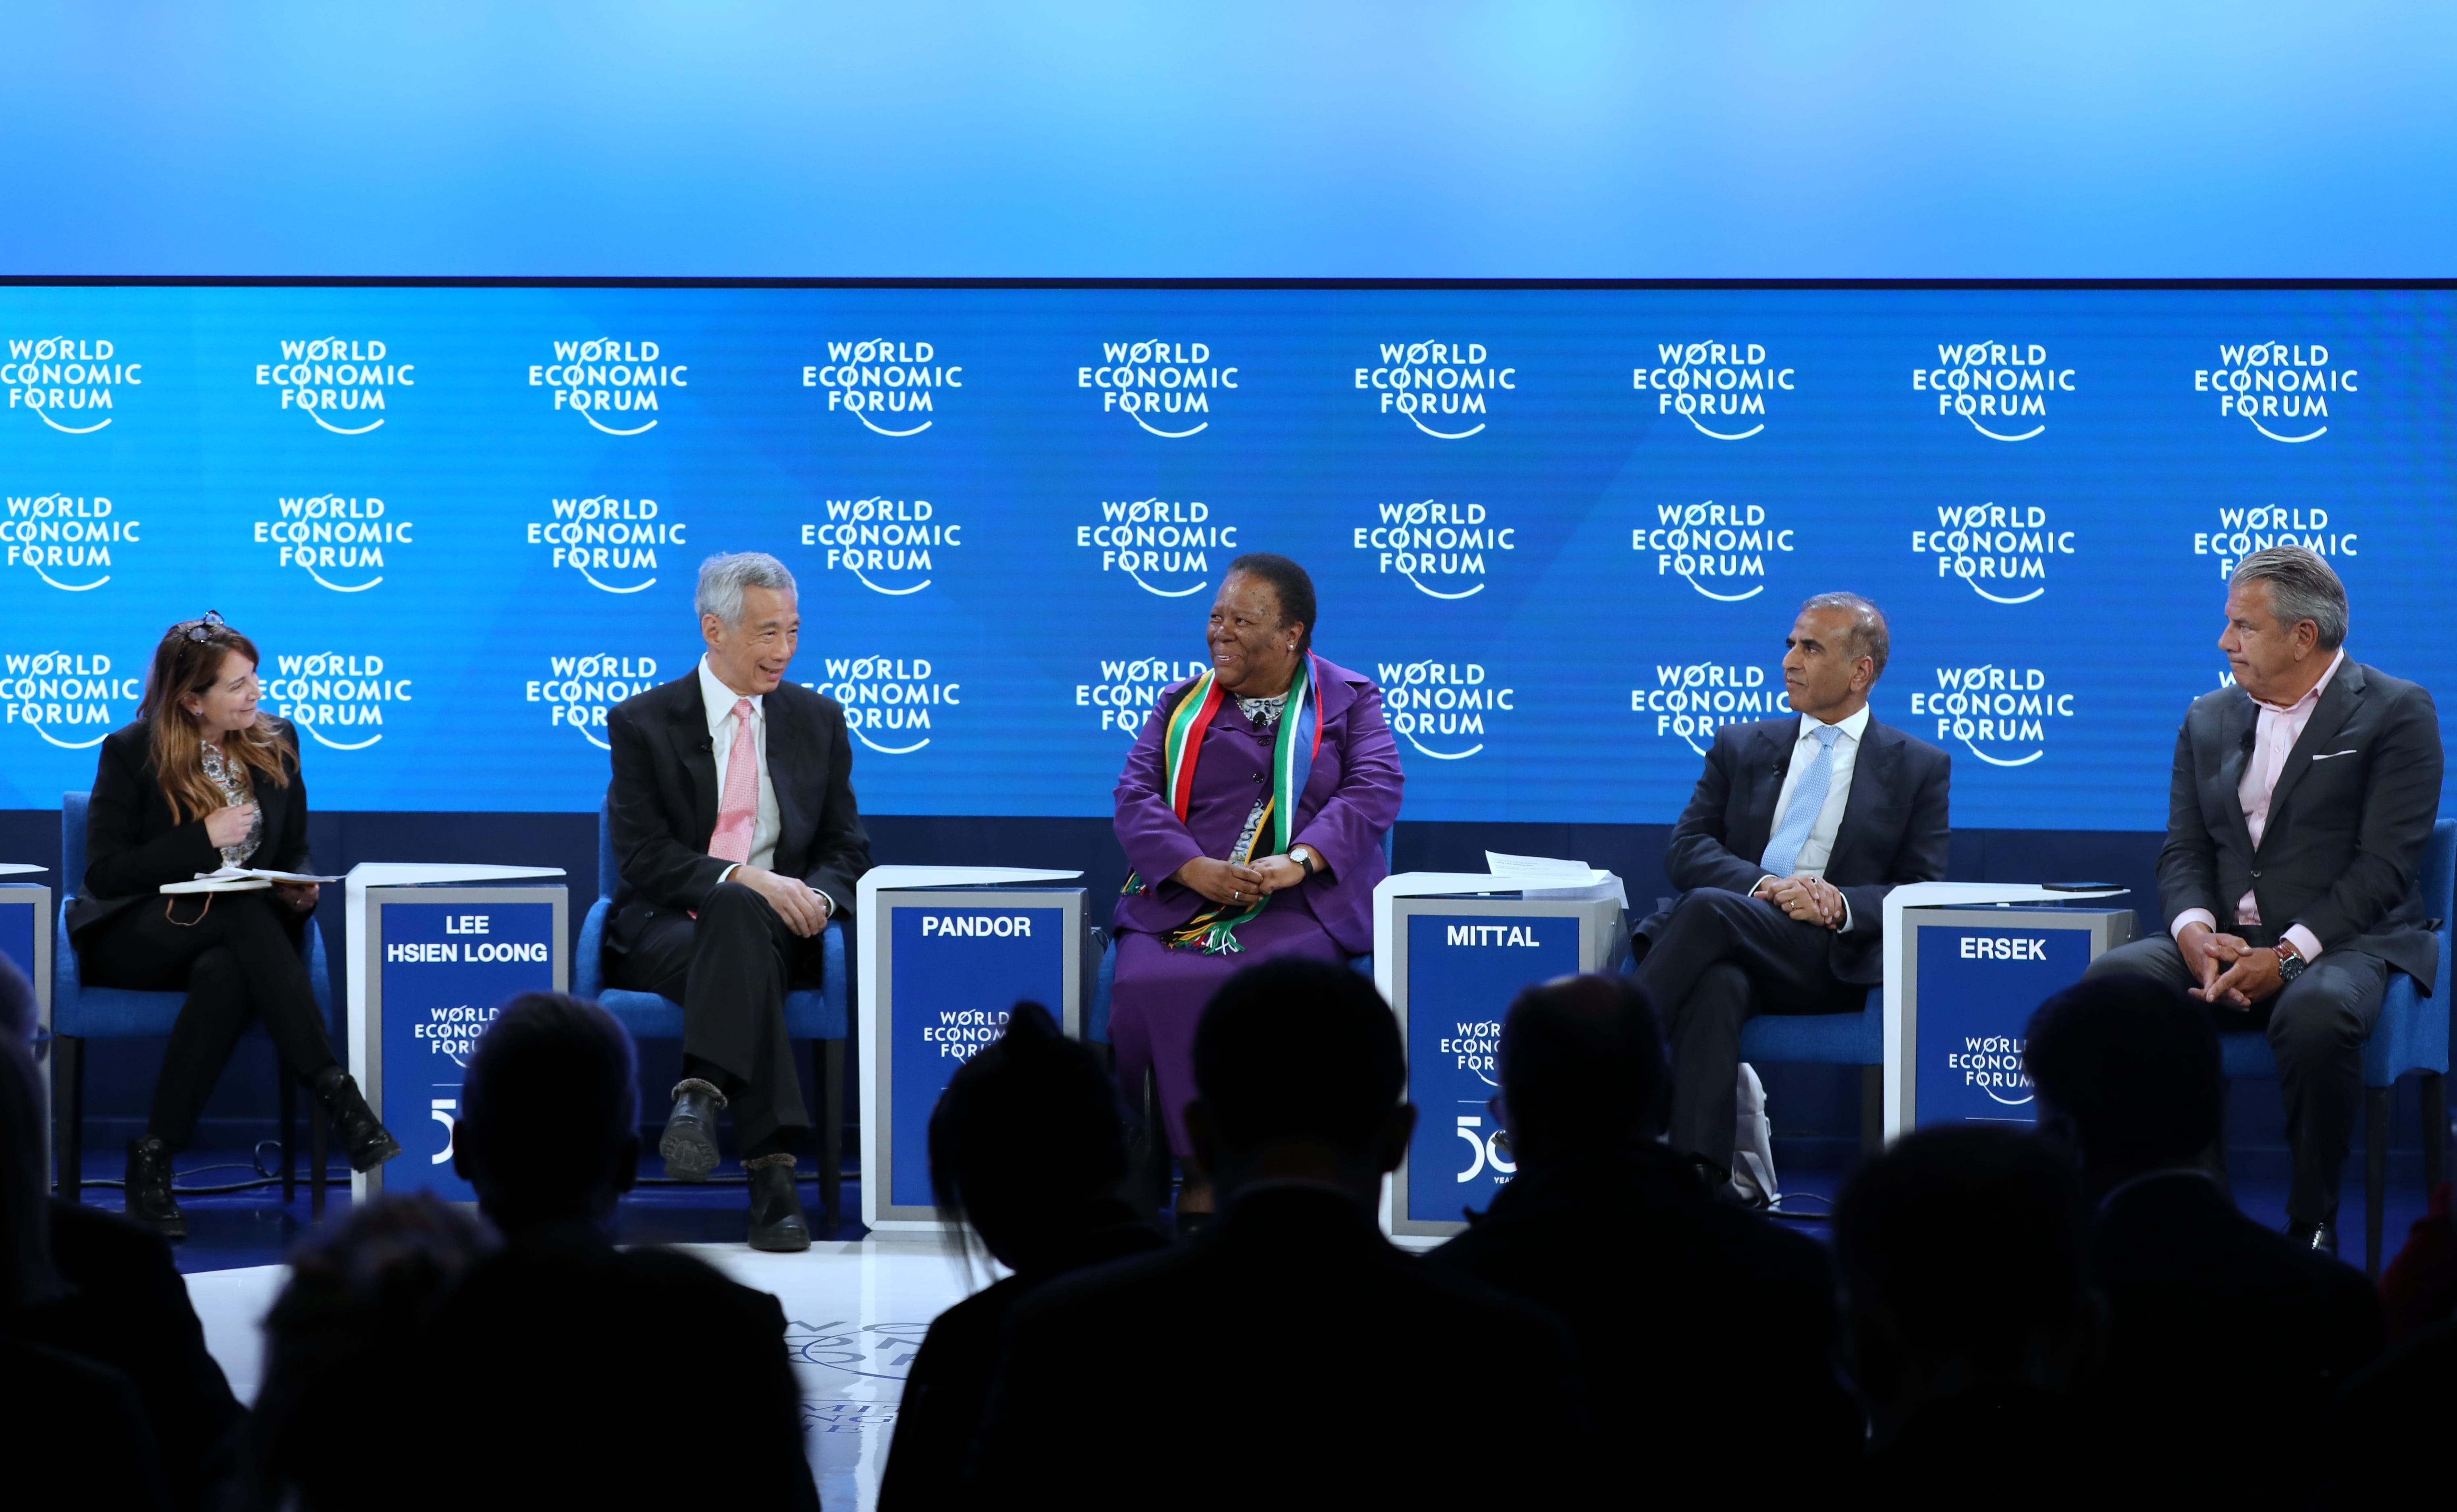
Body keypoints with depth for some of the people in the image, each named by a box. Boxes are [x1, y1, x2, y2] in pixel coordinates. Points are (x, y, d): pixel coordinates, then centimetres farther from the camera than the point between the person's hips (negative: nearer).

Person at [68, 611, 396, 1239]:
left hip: (231, 938, 4)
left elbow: (295, 850, 16)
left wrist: (301, 891, -8)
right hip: (131, 940, -3)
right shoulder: (131, 753, -6)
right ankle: (337, 1095, -41)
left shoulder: (276, 741, 7)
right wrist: (205, 838, -17)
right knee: (247, 916, -37)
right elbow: (105, 874, -10)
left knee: (225, 975, -38)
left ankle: (155, 1157, -35)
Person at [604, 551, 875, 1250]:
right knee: (737, 910, -39)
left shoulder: (818, 720, 15)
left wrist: (819, 897, -11)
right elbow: (644, 857, -6)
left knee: (738, 919, -37)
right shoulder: (642, 723, 4)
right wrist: (742, 879, -22)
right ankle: (773, 1171, -50)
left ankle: (702, 1096, -52)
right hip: (665, 930, -2)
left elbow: (846, 847, 14)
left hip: (777, 926, 2)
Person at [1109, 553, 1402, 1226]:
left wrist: (1299, 860, -20)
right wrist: (1195, 869, -14)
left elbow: (1375, 790, -2)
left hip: (1303, 905, -2)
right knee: (1146, 987, -30)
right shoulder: (1181, 705, 20)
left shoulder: (1351, 702, 13)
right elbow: (1136, 796, 6)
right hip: (1181, 900, 2)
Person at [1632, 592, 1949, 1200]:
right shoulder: (1741, 747, 23)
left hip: (1834, 963, -2)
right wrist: (1766, 886, -11)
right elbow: (1685, 850, 10)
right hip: (1733, 950, 2)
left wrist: (1841, 905, -15)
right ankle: (1701, 1173, -53)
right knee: (1715, 982, -38)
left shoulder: (1920, 768, 15)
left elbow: (1924, 892, 6)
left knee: (1709, 909, -33)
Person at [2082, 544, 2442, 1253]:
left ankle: (2312, 1226, -22)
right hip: (2225, 945, 5)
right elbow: (2184, 853, 12)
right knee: (2110, 980, -24)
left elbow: (2385, 867, -10)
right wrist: (2196, 933, -11)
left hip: (2346, 942, -5)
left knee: (2317, 1013, -40)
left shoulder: (2396, 713, -1)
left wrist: (2287, 956, -20)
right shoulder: (2208, 720, 18)